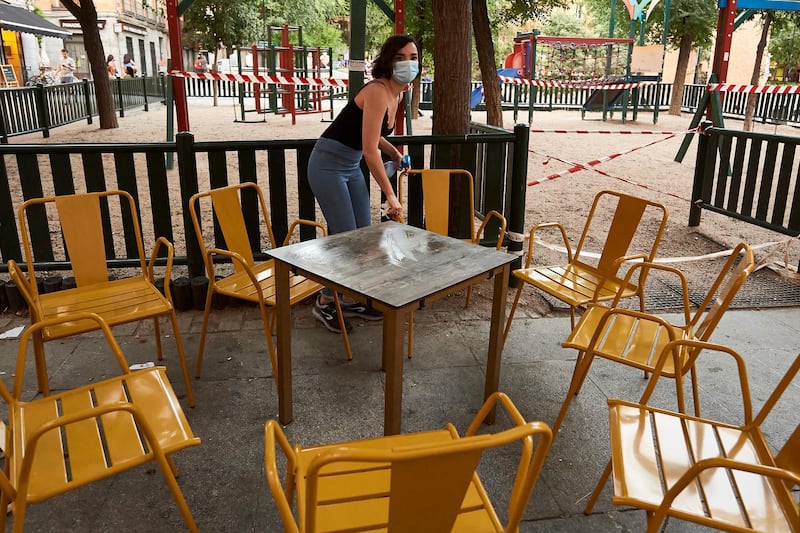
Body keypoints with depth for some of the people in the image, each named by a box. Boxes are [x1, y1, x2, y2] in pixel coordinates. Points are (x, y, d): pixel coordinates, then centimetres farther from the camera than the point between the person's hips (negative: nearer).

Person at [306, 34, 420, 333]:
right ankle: (324, 305, 12)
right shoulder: (378, 91, -22)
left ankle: (352, 300, 24)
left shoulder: (397, 93, 7)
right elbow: (370, 151, -26)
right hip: (328, 164, -9)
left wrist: (395, 154, 11)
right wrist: (390, 195, -23)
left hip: (352, 166, 9)